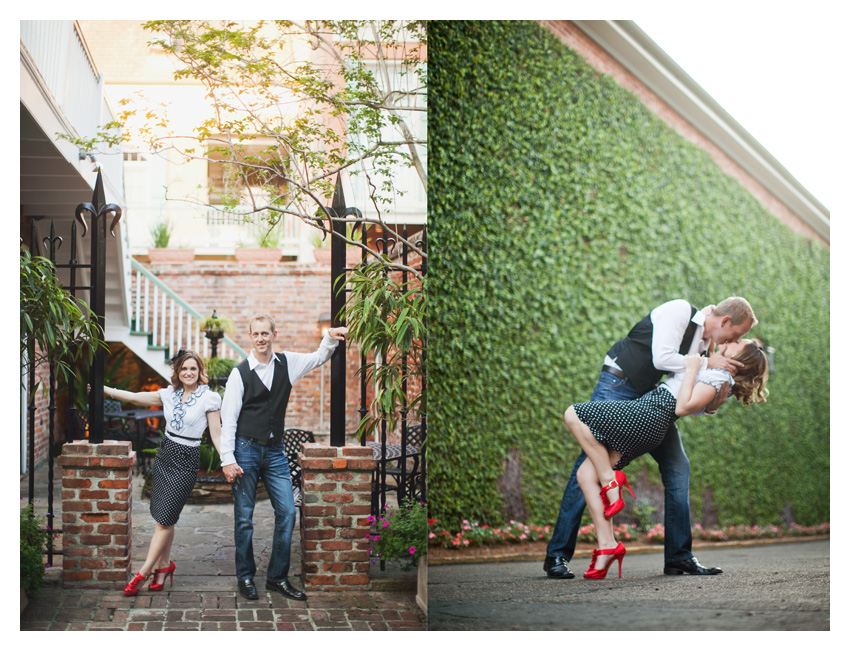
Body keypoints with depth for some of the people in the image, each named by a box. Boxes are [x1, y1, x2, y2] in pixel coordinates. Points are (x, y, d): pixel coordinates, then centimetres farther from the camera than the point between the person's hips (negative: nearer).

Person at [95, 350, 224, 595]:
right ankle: (164, 564, 22)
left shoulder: (209, 398, -6)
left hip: (186, 460, -5)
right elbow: (136, 397, 11)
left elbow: (216, 434, -6)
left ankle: (143, 573, -2)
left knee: (165, 518, -7)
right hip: (165, 455, 5)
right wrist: (105, 390, 6)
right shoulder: (169, 394, 8)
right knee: (163, 517, 7)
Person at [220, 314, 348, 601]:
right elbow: (228, 418, -6)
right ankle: (245, 577, 14)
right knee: (244, 517, 1)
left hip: (275, 451, 4)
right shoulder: (240, 373, -5)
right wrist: (227, 459, -12)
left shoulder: (287, 363, 5)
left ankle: (277, 577, 10)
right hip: (246, 449, -4)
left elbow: (318, 358, 18)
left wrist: (330, 339, -4)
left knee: (287, 512, 0)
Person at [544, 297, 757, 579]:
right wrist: (707, 363, -18)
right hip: (616, 386, -8)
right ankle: (557, 555, -6)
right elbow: (662, 358, -26)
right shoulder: (679, 311, -14)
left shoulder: (705, 342, 10)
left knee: (678, 466, 0)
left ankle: (679, 555, 6)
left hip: (650, 397, 8)